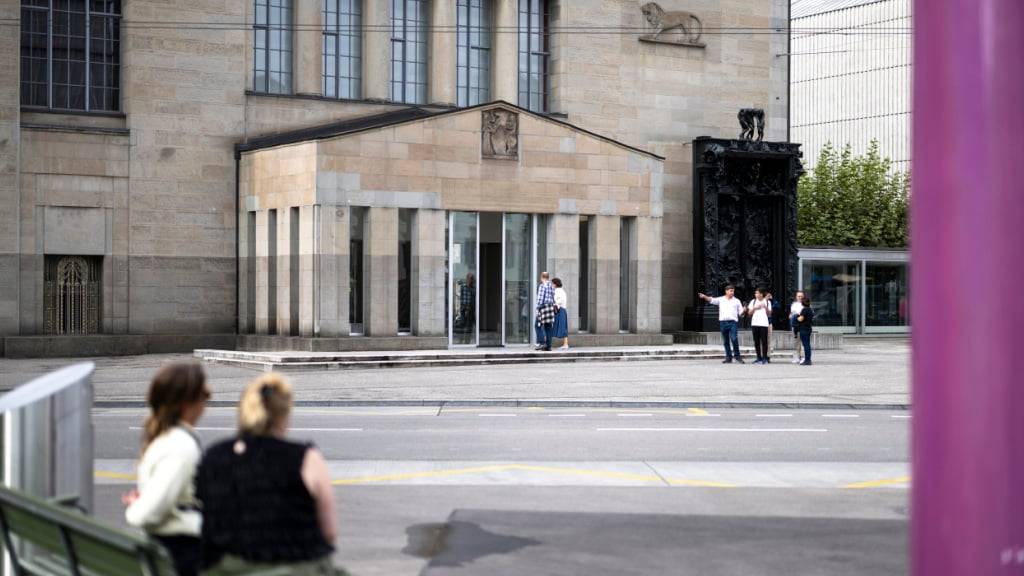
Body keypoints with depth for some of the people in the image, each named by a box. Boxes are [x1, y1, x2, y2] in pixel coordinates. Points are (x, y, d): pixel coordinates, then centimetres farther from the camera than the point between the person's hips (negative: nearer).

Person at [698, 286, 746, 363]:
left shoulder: (737, 301, 11)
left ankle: (737, 356, -2)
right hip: (723, 322, 2)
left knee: (734, 339, -14)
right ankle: (728, 357, 12)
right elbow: (711, 300, -1)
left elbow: (740, 313, 10)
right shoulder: (720, 299, 11)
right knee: (725, 341, 5)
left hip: (733, 322, -2)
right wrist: (704, 296, -19)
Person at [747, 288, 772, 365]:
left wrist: (765, 307, -9)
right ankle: (759, 358, 8)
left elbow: (769, 314, 6)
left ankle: (765, 358, -3)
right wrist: (754, 308, -6)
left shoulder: (767, 302, 8)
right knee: (756, 341, 3)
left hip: (764, 324, -2)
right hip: (755, 323, 3)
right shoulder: (753, 302, 13)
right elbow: (749, 313, 9)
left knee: (764, 341, -6)